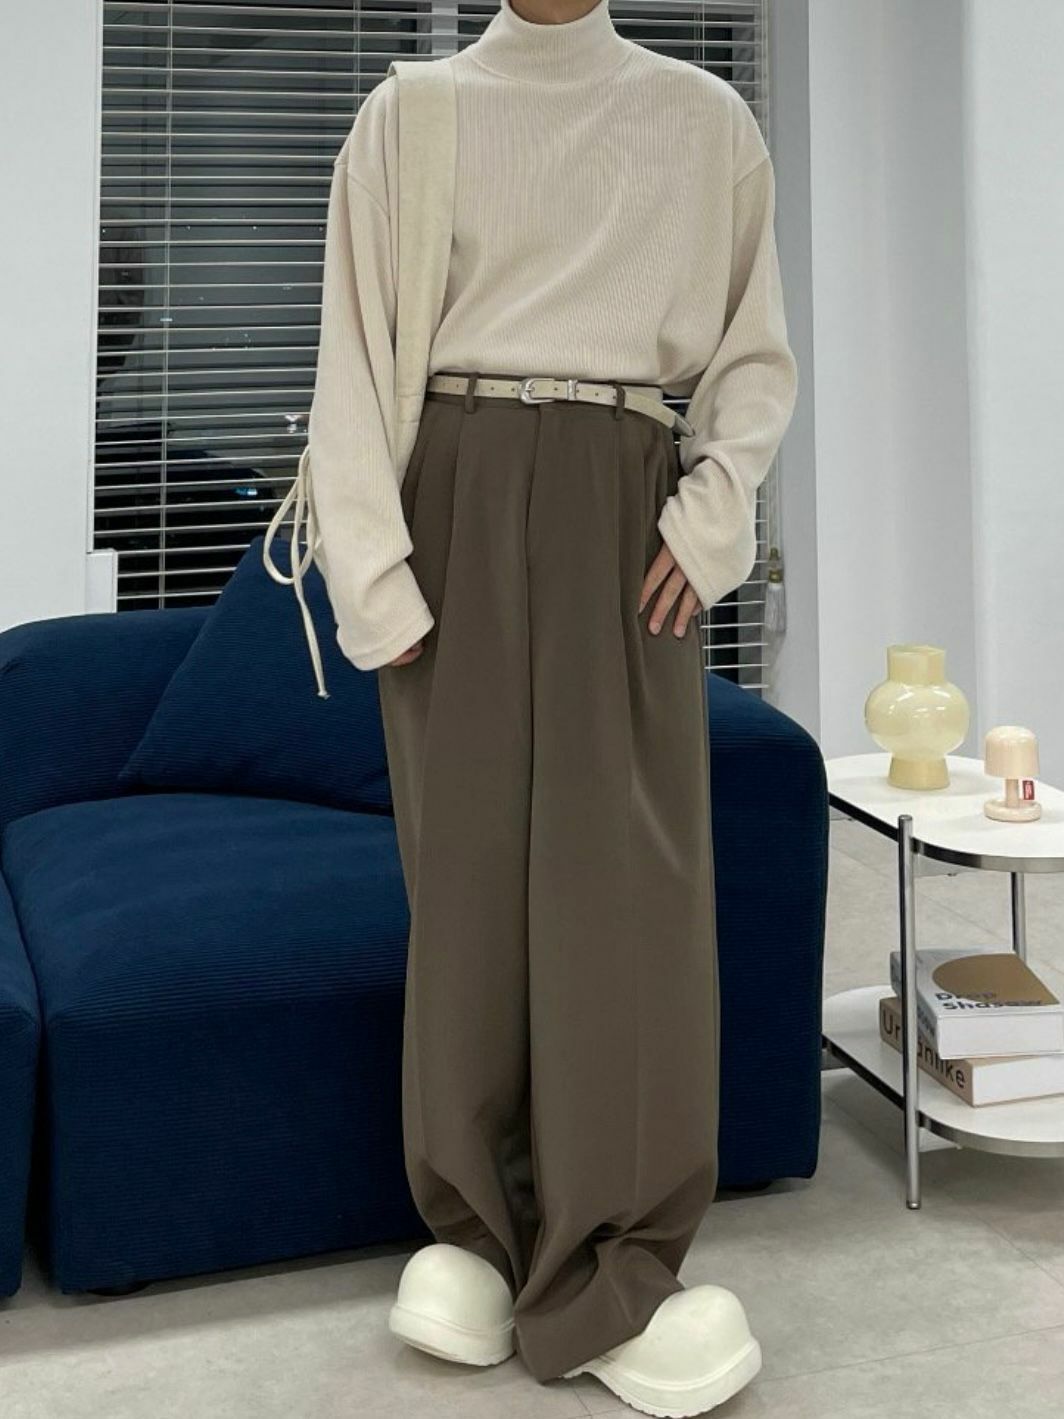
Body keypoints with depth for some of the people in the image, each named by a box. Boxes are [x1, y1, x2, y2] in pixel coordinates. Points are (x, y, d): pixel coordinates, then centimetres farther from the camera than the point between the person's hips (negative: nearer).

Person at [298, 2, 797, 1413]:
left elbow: (757, 350, 12)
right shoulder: (411, 113, 6)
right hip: (459, 504, 0)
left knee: (630, 873, -4)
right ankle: (478, 1230, 16)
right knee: (471, 861, 2)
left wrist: (711, 516, -3)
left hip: (622, 515, 1)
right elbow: (355, 356, 1)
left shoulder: (705, 119, 9)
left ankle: (610, 1278, 4)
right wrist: (378, 576, -8)